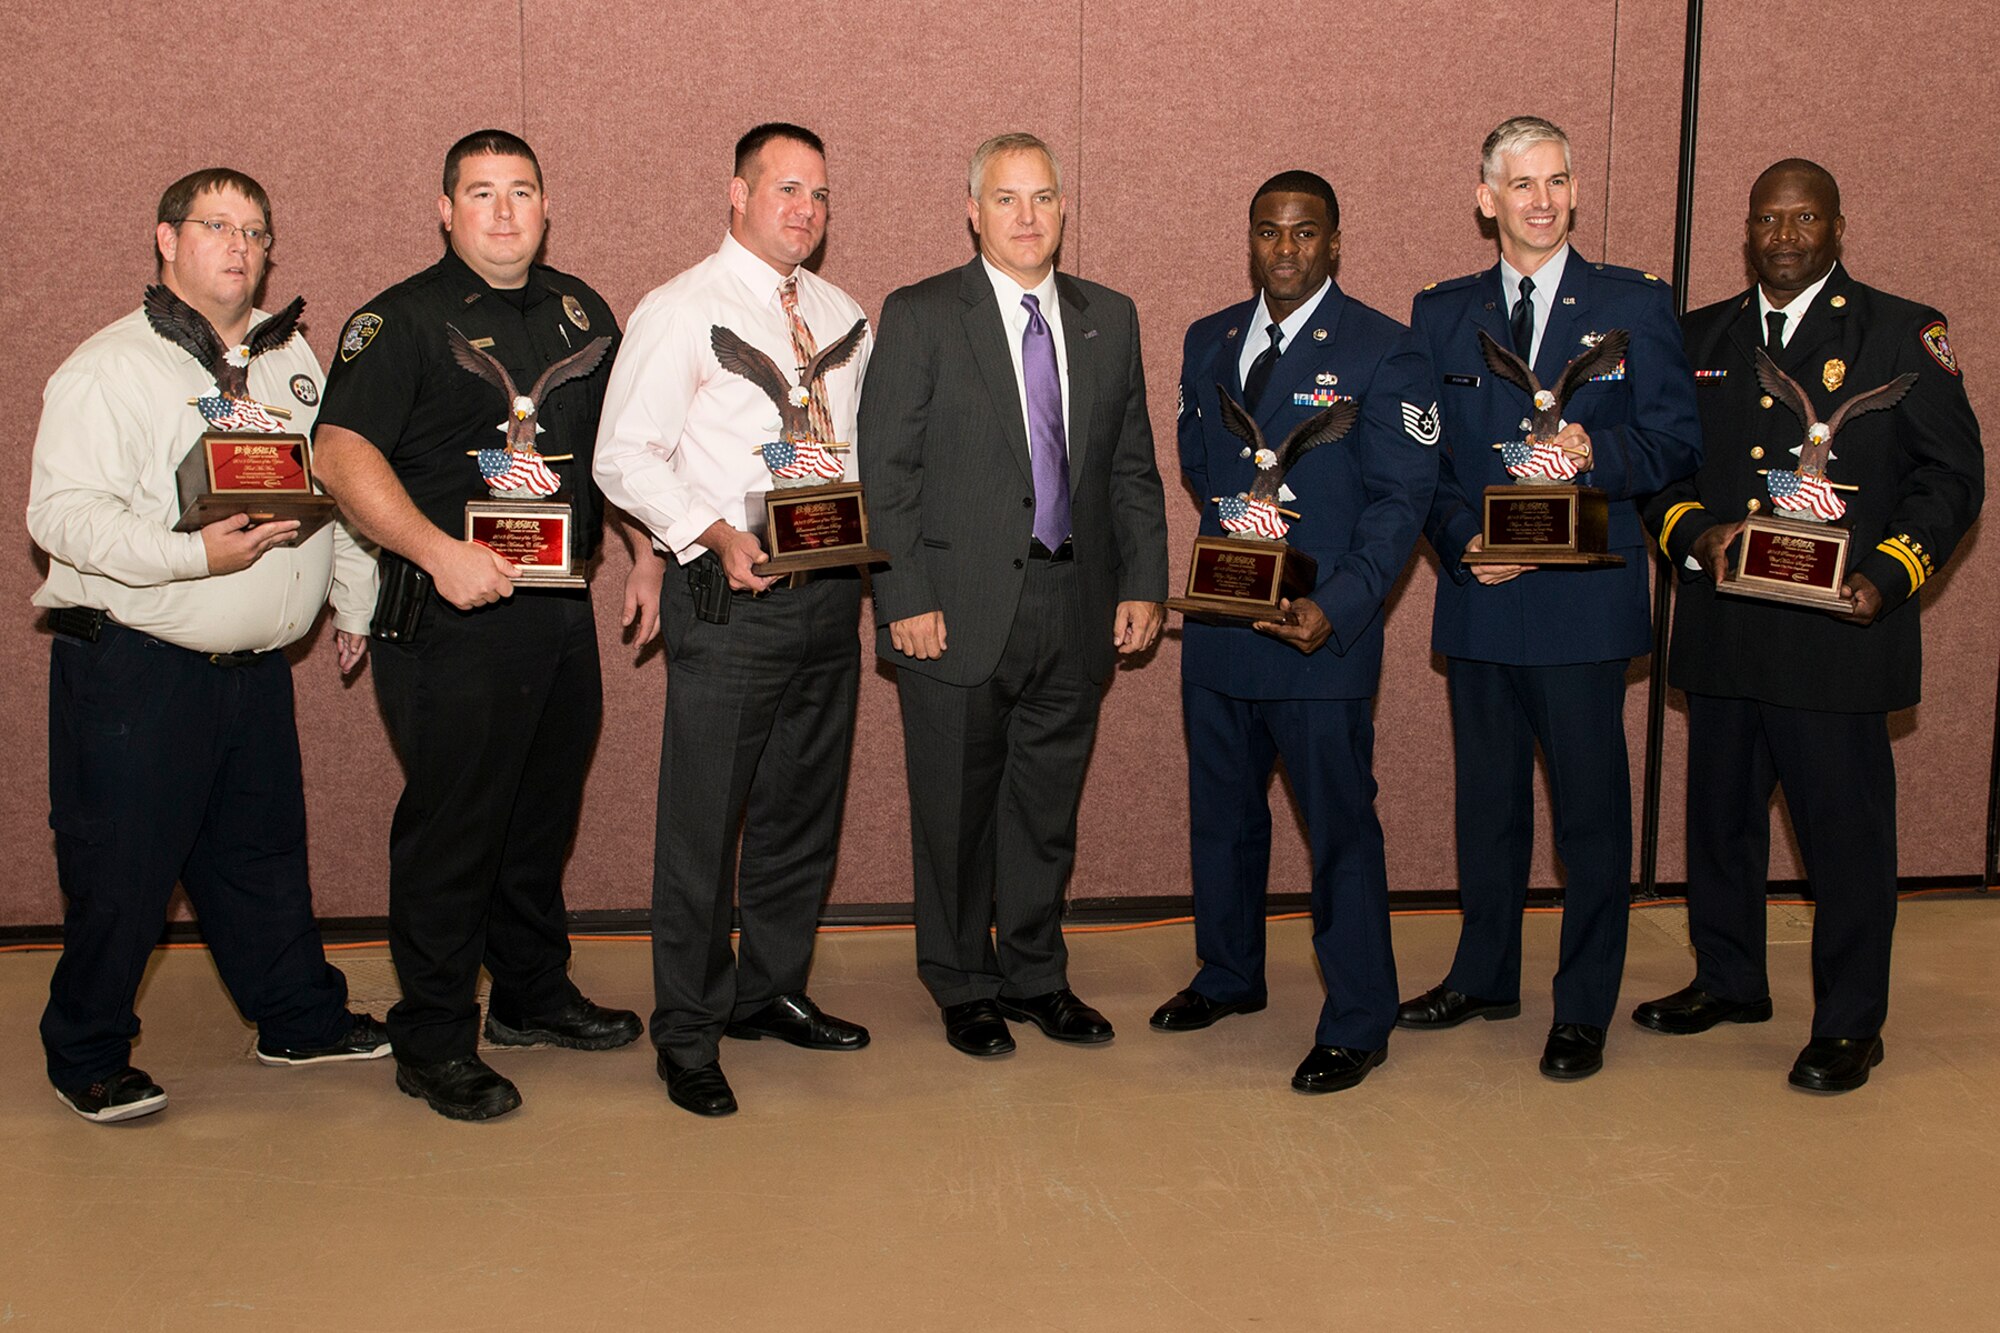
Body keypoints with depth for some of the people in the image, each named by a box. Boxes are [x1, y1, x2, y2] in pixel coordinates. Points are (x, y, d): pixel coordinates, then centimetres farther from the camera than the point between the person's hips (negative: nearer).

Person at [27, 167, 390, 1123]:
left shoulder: (289, 355, 12)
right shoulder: (109, 366, -9)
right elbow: (63, 512, -18)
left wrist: (354, 602, 21)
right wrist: (196, 554, -28)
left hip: (256, 666, 6)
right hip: (132, 667, -6)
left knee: (264, 853, 17)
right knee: (121, 866, 3)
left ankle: (301, 1018, 31)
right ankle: (86, 1056, 19)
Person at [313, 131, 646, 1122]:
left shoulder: (580, 312, 13)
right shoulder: (402, 321, -6)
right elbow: (344, 453, -16)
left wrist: (647, 550, 14)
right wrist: (439, 550, -26)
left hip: (564, 611, 6)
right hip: (454, 620, -6)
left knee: (544, 814, 17)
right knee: (451, 826, -1)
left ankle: (534, 996, 34)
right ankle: (434, 1041, 11)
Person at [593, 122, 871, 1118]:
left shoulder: (842, 315, 15)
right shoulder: (679, 311, -4)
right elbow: (625, 456, -9)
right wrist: (716, 536, -21)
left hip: (830, 588, 6)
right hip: (730, 595, -6)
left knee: (803, 809, 15)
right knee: (703, 819, -2)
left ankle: (772, 991, 32)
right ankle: (687, 1033, 11)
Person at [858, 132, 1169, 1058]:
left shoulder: (1109, 319, 10)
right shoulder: (919, 318, -3)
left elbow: (1133, 468, 12)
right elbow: (885, 474, -6)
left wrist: (1143, 584, 4)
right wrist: (907, 599, -12)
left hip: (1076, 609, 4)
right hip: (959, 615, -4)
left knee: (1047, 809, 14)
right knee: (957, 815, 7)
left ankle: (1036, 975, 31)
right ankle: (965, 989, 24)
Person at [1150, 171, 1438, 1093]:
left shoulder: (1383, 352, -7)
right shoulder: (1209, 342, 12)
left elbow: (1400, 498, -11)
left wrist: (1336, 606, -22)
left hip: (1320, 638, -6)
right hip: (1217, 627, 6)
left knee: (1339, 828, 1)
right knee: (1221, 812, 18)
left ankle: (1357, 1024, 14)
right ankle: (1229, 974, 37)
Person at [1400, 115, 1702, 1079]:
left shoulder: (1634, 304, 3)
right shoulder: (1439, 313, 11)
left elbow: (1677, 439, 0)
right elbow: (1418, 455, 9)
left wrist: (1597, 452, -19)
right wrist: (1463, 540, -8)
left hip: (1584, 596, -3)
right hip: (1476, 594, 3)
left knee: (1591, 808, 1)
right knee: (1486, 797, 14)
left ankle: (1584, 1009, 14)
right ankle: (1484, 977, 29)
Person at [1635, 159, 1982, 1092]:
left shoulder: (1902, 334, 2)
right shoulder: (1701, 339, 13)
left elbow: (1952, 477, 0)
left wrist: (1886, 576, -13)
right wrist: (1694, 533, -6)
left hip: (1840, 632, -4)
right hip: (1720, 628, 4)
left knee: (1846, 827, 1)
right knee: (1720, 814, 14)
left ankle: (1849, 1024, 15)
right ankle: (1728, 982, 33)